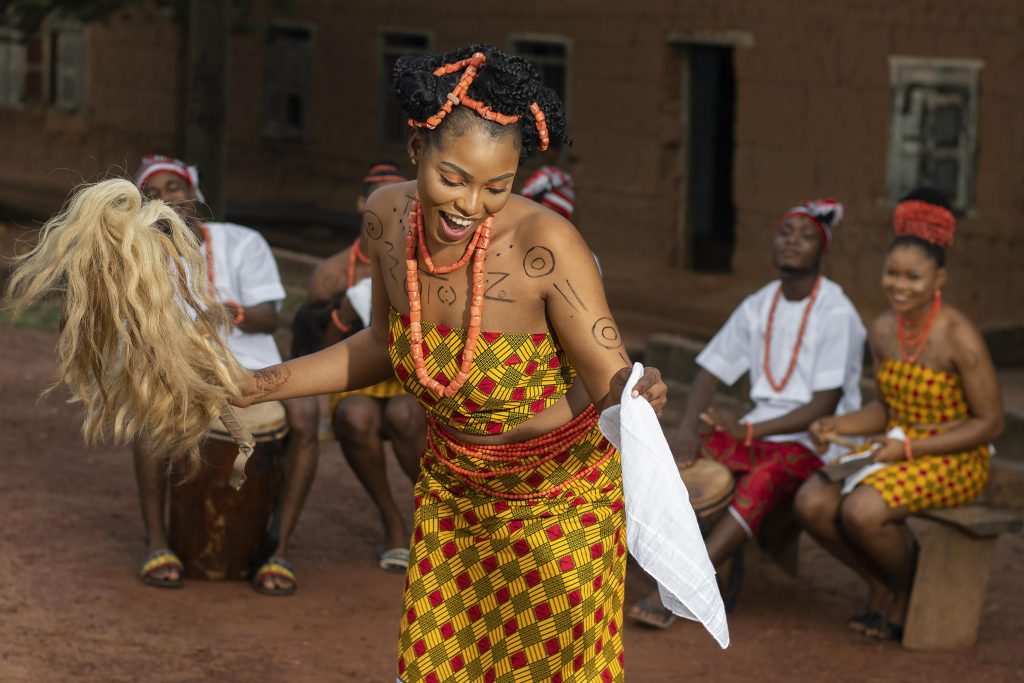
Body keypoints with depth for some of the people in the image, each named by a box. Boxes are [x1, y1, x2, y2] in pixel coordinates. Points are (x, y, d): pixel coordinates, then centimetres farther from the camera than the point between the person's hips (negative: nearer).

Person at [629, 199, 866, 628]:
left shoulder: (837, 314, -11)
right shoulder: (759, 306, 9)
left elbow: (825, 406, -16)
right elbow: (710, 372, 9)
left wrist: (750, 430, -25)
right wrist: (689, 427, -11)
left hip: (818, 442, -6)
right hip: (762, 432, 6)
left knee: (762, 479, -36)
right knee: (692, 458, -22)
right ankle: (720, 571, -19)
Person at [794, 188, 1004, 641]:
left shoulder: (959, 338, -18)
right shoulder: (883, 330, 4)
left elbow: (990, 423, -14)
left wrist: (911, 449, -20)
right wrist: (836, 427, -5)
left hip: (955, 461, -7)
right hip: (896, 450, 7)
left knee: (862, 511, -31)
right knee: (812, 503, -18)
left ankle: (908, 595, -1)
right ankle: (880, 587, 6)